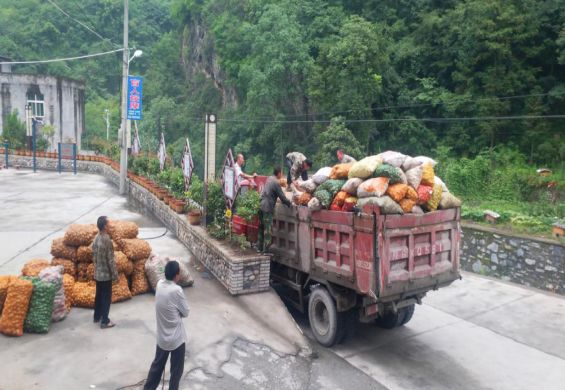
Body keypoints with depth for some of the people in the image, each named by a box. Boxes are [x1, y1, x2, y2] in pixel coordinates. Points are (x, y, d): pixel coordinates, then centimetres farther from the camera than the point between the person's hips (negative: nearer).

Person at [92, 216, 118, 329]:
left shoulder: (96, 238, 2)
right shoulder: (107, 240, -24)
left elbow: (94, 256, 12)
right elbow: (110, 260, -21)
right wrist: (115, 274, -13)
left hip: (97, 273, 8)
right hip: (106, 274, -8)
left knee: (99, 295, 20)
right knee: (106, 297, 2)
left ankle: (97, 317, 33)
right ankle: (105, 321, 8)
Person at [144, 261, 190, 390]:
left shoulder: (159, 284, -6)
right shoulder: (176, 290, -26)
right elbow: (185, 313, -13)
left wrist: (173, 310, -2)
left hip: (162, 337, 7)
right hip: (176, 338, -6)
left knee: (157, 365, 25)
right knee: (176, 370, 14)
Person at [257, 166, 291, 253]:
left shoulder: (269, 179, 12)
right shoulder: (276, 182, -13)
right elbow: (282, 196, -12)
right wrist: (289, 204, 5)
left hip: (261, 206, 9)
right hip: (267, 208, -9)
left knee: (261, 228, 16)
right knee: (267, 230, -2)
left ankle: (259, 248, 24)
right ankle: (265, 251, 1)